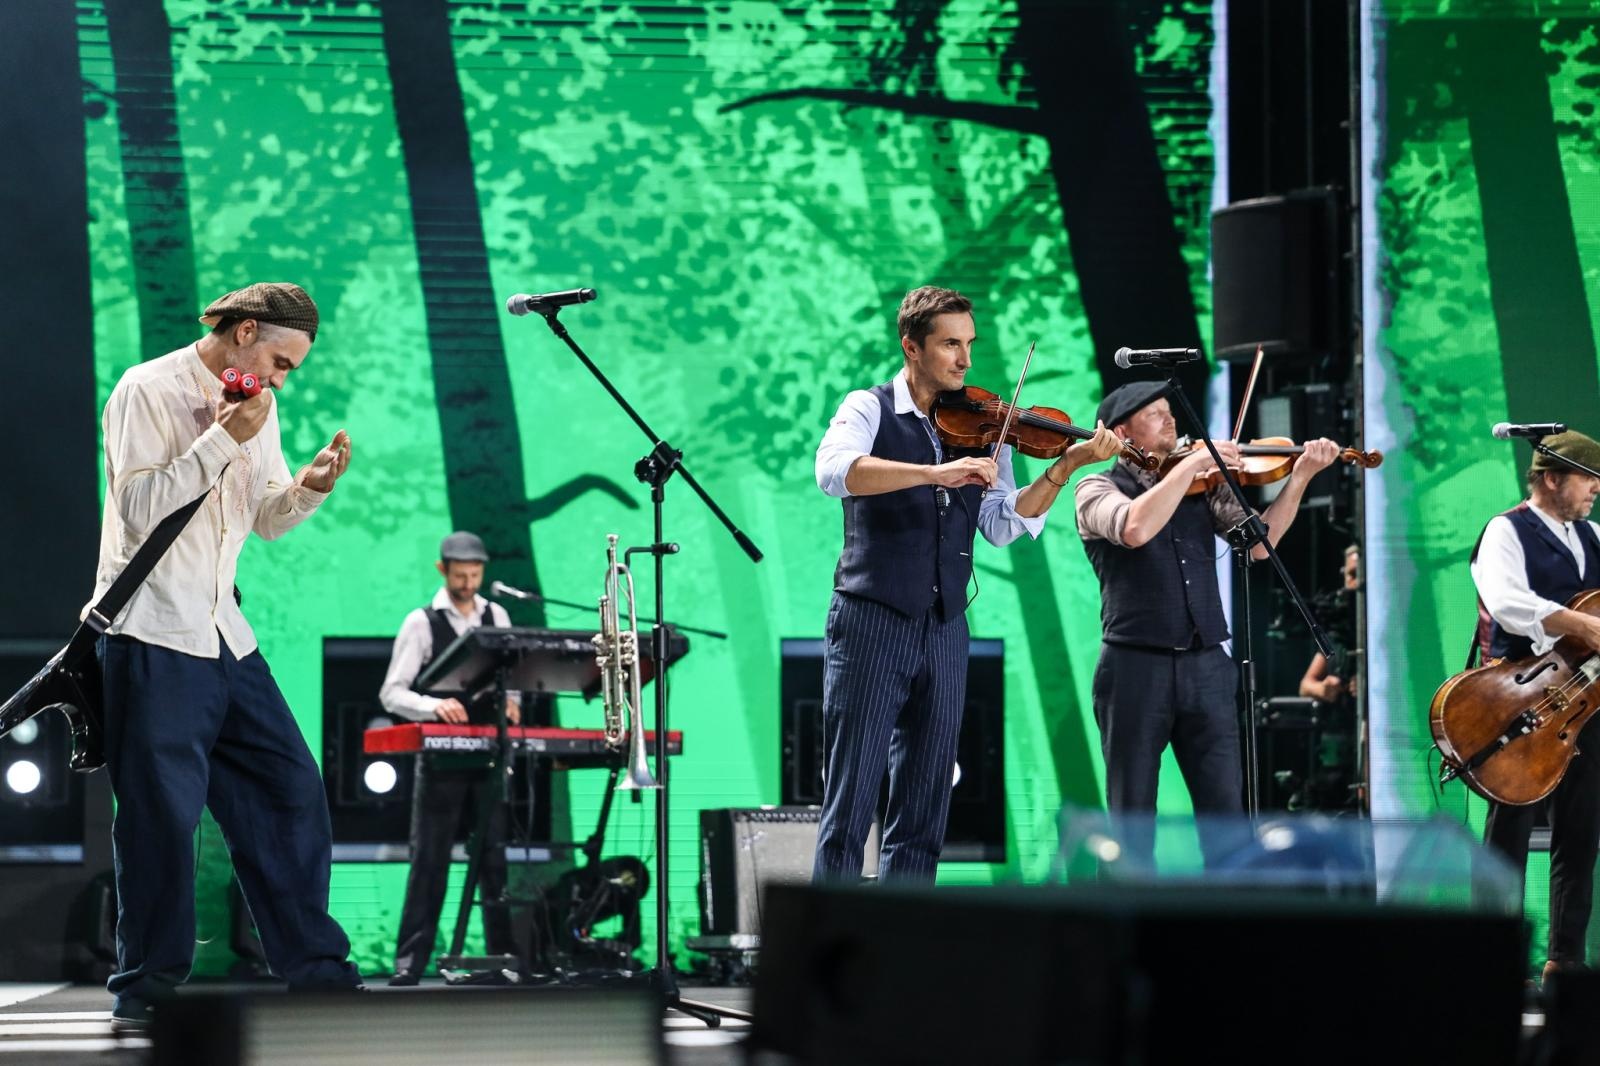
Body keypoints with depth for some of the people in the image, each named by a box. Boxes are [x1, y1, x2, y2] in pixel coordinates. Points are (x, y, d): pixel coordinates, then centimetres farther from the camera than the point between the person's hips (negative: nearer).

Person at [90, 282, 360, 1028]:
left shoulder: (254, 408, 14)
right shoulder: (147, 392, -9)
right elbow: (140, 508, -18)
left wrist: (311, 485, -3)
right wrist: (223, 440, -21)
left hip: (222, 633, 8)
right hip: (152, 635, -8)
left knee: (289, 790, 6)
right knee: (161, 812, -5)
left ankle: (313, 965, 14)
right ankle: (146, 987, 4)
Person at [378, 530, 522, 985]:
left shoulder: (497, 617, 9)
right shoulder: (421, 623, -3)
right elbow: (392, 692, -7)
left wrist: (511, 700, -5)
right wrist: (434, 706, -24)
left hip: (490, 755, 3)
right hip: (441, 758, -3)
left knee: (498, 857, 5)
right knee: (429, 861, -2)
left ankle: (505, 956, 10)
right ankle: (409, 962, -1)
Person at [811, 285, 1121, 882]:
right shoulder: (870, 410, -1)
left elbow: (1003, 525, 1)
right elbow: (834, 471, -23)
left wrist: (1069, 466, -11)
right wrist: (938, 472, -33)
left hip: (945, 631, 5)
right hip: (872, 624, -5)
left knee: (923, 815, 6)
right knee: (850, 805, -6)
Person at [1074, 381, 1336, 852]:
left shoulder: (1204, 487, 13)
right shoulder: (1098, 489, 1)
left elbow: (1257, 543, 1)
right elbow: (1136, 529, -21)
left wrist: (1300, 476, -7)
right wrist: (1193, 463, -17)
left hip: (1206, 667, 3)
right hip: (1136, 667, -3)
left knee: (1225, 809, -2)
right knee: (1132, 817, 2)